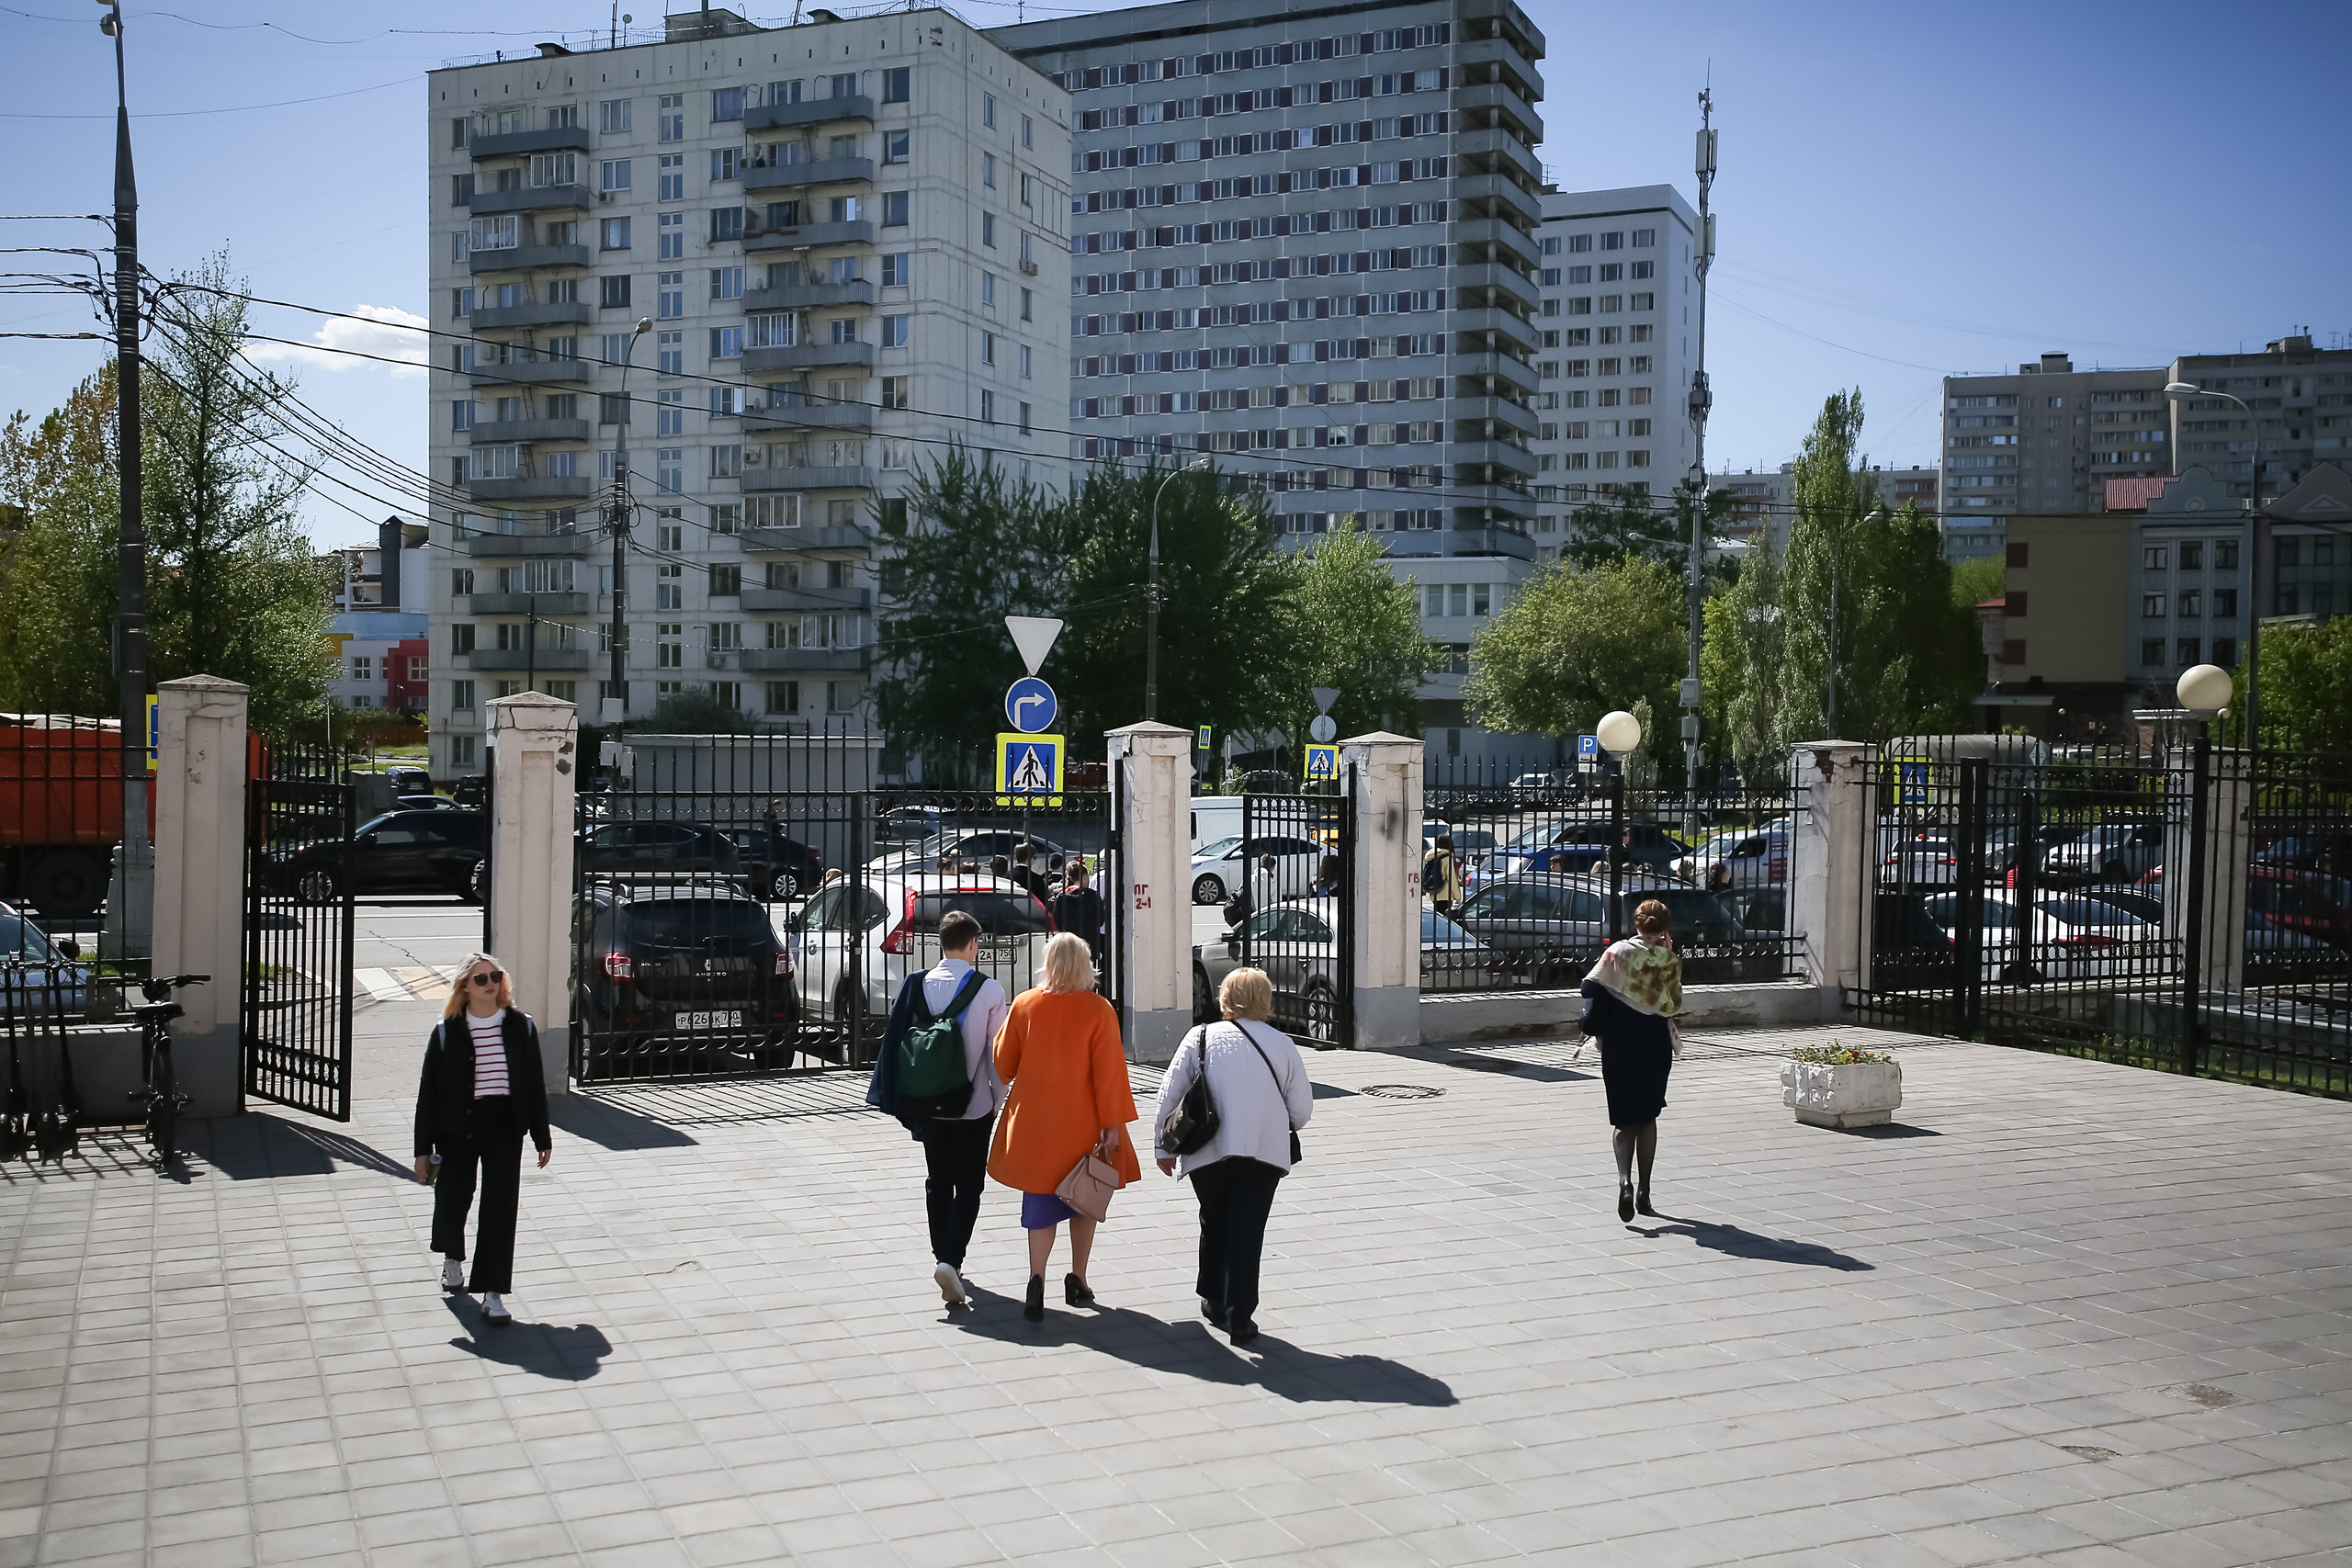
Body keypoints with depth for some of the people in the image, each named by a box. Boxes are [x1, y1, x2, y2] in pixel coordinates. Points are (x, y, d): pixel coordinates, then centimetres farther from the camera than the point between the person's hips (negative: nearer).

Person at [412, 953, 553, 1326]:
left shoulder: (520, 1026, 3)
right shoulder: (447, 1032, -2)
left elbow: (534, 1083, 8)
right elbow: (428, 1090, 0)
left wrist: (542, 1137, 9)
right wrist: (424, 1147, -3)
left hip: (504, 1126, 0)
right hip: (457, 1127, 0)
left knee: (500, 1207, -6)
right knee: (452, 1198, 12)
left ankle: (493, 1293, -3)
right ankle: (452, 1256, 46)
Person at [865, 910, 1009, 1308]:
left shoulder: (917, 986, -2)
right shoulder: (989, 990, -11)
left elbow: (898, 1042, 1)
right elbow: (996, 1052, -8)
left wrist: (905, 1098, 11)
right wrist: (998, 1101, 5)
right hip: (975, 1107, -3)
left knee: (938, 1183, 18)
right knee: (969, 1186, 4)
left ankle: (943, 1258, 23)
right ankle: (950, 1260, -13)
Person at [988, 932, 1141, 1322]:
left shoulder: (1023, 1005, -5)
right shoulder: (1098, 1011, -12)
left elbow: (1004, 1062, 5)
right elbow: (1108, 1071, -12)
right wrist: (1112, 1124, -7)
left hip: (1034, 1124, 1)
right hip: (1082, 1125, -1)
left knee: (1040, 1205, 8)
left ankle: (1037, 1279, -10)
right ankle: (1077, 1281, 22)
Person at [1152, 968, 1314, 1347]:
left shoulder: (1201, 1038, 3)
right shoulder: (1283, 1045, 3)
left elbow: (1170, 1095, 2)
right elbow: (1302, 1108, 4)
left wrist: (1164, 1145, 13)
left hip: (1208, 1154, 1)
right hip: (1264, 1154, -1)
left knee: (1213, 1227, 20)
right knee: (1247, 1234, 3)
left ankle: (1214, 1300, 32)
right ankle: (1239, 1318, 3)